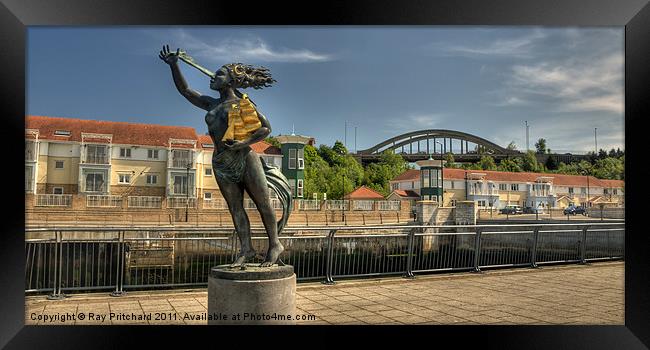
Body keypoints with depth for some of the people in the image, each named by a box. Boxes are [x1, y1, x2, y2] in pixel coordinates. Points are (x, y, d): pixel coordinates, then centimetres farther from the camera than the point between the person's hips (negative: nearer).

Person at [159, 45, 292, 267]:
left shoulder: (244, 103, -1)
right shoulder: (211, 104, 15)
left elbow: (266, 128, -2)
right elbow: (185, 91, 19)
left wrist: (244, 142, -15)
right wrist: (174, 65, 10)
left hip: (245, 158, -6)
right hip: (221, 163, 6)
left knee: (262, 203, -3)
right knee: (235, 208, 4)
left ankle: (275, 245, 5)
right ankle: (246, 249, 9)